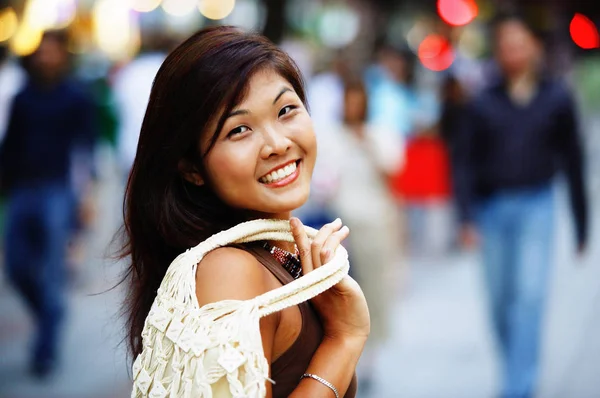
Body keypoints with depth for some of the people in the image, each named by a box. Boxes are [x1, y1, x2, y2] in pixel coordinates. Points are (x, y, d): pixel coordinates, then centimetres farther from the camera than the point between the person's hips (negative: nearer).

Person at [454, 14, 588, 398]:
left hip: (536, 205, -1)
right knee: (501, 301, 7)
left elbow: (573, 162, 9)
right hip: (492, 209, 1)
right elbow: (466, 161, 2)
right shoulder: (484, 103, 3)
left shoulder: (557, 98, 4)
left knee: (530, 294, -12)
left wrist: (582, 223, 10)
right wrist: (467, 217, -9)